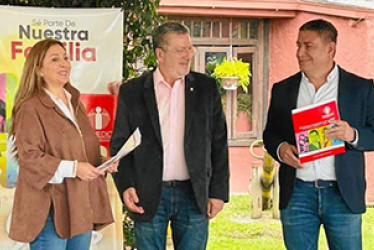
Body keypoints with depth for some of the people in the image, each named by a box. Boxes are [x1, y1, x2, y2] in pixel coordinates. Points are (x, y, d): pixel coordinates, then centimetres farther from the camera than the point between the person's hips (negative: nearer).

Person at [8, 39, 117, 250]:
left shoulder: (75, 104, 17)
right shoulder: (31, 108, -8)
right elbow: (30, 157, -15)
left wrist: (103, 162, 4)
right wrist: (72, 168, -22)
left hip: (82, 208, 8)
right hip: (51, 210, -7)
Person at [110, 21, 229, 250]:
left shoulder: (206, 88, 6)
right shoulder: (132, 92, 2)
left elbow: (219, 143, 6)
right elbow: (119, 144, 4)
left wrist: (219, 191, 2)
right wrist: (126, 186, -9)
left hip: (194, 195, 1)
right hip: (149, 197, -1)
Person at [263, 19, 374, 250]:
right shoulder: (283, 90, 10)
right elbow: (270, 133, 15)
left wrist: (353, 135, -18)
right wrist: (279, 148, -8)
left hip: (342, 194, -2)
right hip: (297, 194, 2)